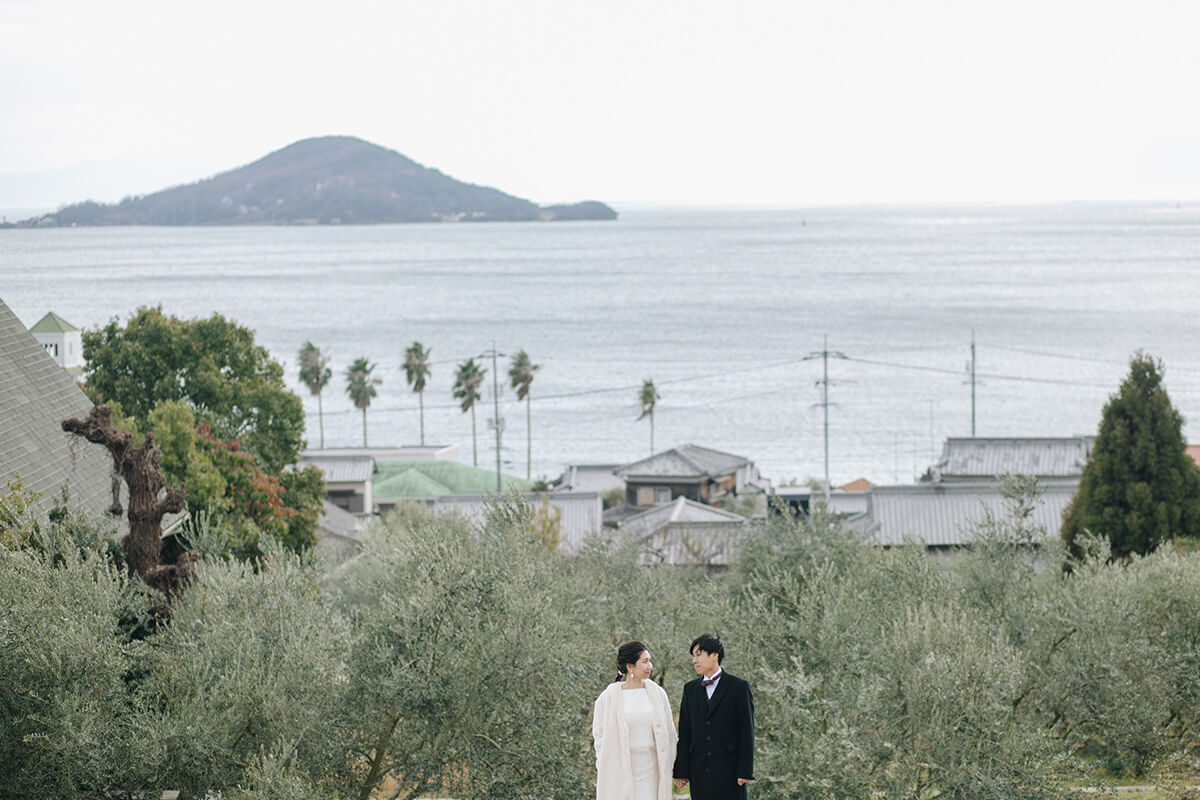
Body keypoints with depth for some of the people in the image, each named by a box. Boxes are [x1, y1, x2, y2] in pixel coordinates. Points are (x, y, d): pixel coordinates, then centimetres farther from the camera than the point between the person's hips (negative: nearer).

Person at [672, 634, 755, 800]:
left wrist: (745, 771, -9)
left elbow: (747, 731, -3)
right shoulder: (690, 689, 12)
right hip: (699, 772, 4)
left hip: (729, 771, -4)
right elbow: (684, 733, 10)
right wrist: (680, 771, 5)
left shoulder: (739, 687, 0)